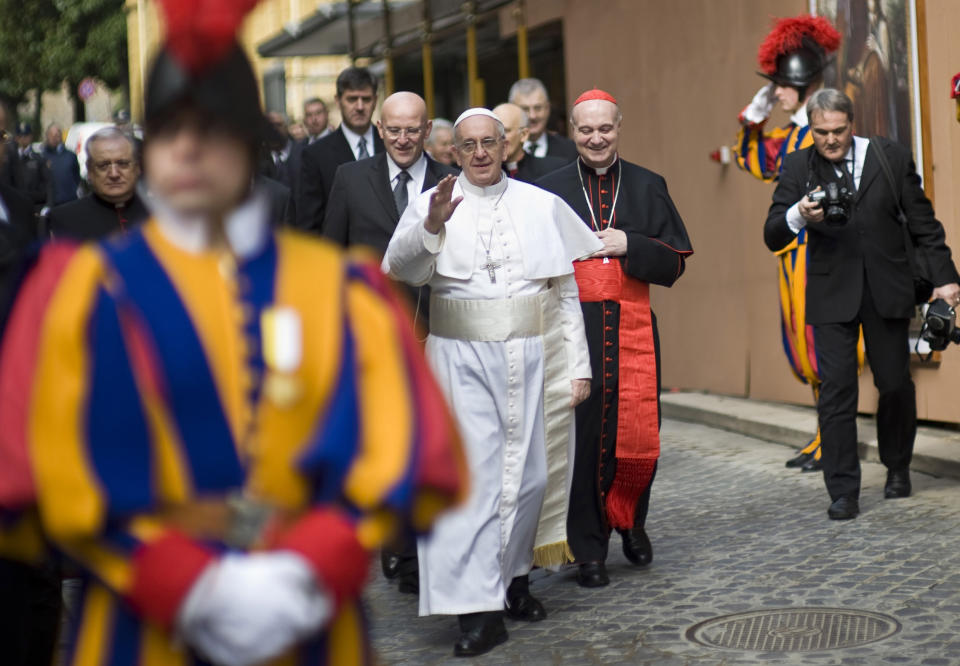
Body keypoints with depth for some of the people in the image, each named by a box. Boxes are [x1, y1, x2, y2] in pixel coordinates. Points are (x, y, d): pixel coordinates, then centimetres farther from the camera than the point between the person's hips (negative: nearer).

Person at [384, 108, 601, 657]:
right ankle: (479, 608, -10)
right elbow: (400, 270, -11)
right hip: (463, 358, -2)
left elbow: (567, 291, 10)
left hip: (532, 358, 3)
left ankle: (514, 577, 26)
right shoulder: (433, 204, 3)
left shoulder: (542, 205, 9)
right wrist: (431, 225, -28)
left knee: (528, 472, 8)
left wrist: (578, 365, 4)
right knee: (471, 474, -8)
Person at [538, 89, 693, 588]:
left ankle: (631, 522, 27)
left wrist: (629, 244, -8)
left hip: (632, 327, 1)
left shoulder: (648, 187, 10)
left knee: (639, 433, 0)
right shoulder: (551, 190, 7)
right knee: (583, 434, -2)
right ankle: (589, 551, 8)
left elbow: (675, 262, 5)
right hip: (574, 327, -1)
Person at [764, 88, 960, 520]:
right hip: (831, 294, 0)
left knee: (895, 383, 6)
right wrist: (799, 215, -25)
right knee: (836, 389, -7)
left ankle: (897, 467, 31)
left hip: (886, 290, 0)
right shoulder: (797, 168, 1)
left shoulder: (892, 158, 1)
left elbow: (923, 223, 6)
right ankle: (843, 491, -2)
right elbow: (773, 237, -4)